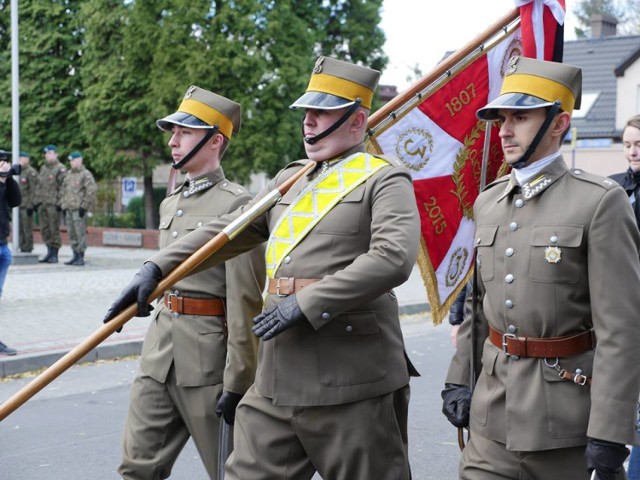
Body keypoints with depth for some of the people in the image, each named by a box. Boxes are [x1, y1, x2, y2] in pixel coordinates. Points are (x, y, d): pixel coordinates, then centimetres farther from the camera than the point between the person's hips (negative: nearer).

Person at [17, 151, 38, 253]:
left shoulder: (31, 172, -8)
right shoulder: (18, 172, 17)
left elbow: (34, 190, -13)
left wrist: (31, 205, -17)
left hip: (27, 206, -8)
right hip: (18, 205, 8)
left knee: (27, 230, -5)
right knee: (20, 229, 9)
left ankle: (28, 250, 0)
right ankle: (22, 249, 15)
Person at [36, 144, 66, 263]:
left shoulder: (60, 169, -6)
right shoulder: (43, 168, 19)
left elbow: (63, 187, -11)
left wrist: (60, 203, -16)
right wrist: (38, 201, 16)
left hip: (54, 204, -8)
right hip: (42, 204, 8)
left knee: (54, 230, -4)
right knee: (44, 229, 9)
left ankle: (54, 255, 1)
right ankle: (49, 252, 18)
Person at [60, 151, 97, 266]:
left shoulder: (86, 174, -5)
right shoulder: (68, 174, 18)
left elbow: (92, 190, -13)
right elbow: (63, 189, 23)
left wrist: (84, 206, -15)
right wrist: (63, 205, 15)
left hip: (79, 209, -8)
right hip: (68, 209, 8)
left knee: (80, 233, -8)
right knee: (71, 233, 10)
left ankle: (81, 257, -5)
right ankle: (75, 255, 17)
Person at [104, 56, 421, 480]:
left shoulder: (384, 180, -3)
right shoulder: (290, 180, 18)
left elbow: (394, 257, -18)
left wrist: (307, 304, -20)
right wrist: (157, 268, 8)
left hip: (352, 385, -6)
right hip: (277, 381, 6)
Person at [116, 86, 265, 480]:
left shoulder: (236, 204, -13)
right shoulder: (171, 203, 14)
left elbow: (246, 299, -17)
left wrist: (237, 382, -19)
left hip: (209, 354, -8)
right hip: (161, 352, 8)